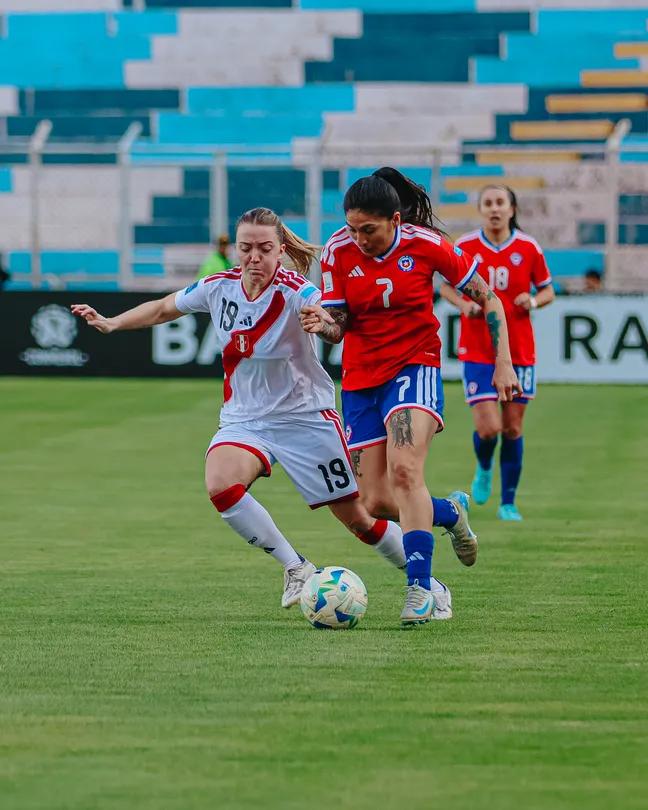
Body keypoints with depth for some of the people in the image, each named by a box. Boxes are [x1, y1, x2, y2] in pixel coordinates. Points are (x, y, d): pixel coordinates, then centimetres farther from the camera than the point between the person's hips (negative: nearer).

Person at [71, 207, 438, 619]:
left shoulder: (295, 293, -20)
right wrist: (111, 323, 10)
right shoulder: (219, 287, -5)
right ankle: (297, 569, -10)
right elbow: (164, 308, 15)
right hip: (245, 419, 4)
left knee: (359, 518, 2)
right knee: (221, 486, -27)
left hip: (306, 417, -4)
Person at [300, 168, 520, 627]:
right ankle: (450, 512, 31)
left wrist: (503, 362, -4)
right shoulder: (339, 252, -6)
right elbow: (338, 329, -3)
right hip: (361, 379, 4)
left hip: (416, 369, -4)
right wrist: (323, 324, -27)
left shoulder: (426, 245, -12)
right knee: (377, 502, 0)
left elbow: (488, 300, 0)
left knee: (404, 470, -27)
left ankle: (420, 587, -24)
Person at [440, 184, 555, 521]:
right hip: (478, 351, -1)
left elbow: (547, 291, 10)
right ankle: (484, 468, 23)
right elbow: (446, 286, 10)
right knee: (488, 428, -12)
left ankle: (508, 503, 17)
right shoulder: (464, 247, -4)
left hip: (519, 351, 1)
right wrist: (463, 304, -10)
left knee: (512, 428, 4)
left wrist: (533, 301, -13)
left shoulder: (528, 248, -1)